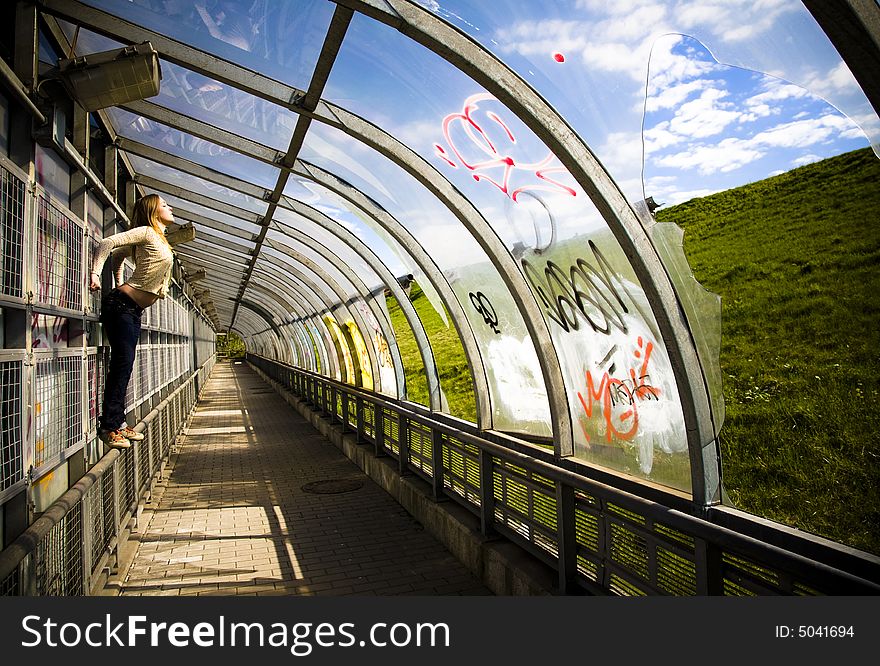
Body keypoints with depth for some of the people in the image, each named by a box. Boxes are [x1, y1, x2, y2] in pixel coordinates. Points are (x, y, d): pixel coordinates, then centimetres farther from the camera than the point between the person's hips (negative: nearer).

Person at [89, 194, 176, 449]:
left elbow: (118, 255, 28)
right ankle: (108, 426, -5)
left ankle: (118, 423, 15)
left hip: (134, 310, 9)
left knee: (124, 365, 9)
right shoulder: (146, 232, -6)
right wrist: (95, 275, -20)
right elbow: (108, 243, -15)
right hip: (122, 305, -9)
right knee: (122, 363, -10)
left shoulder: (160, 239, 20)